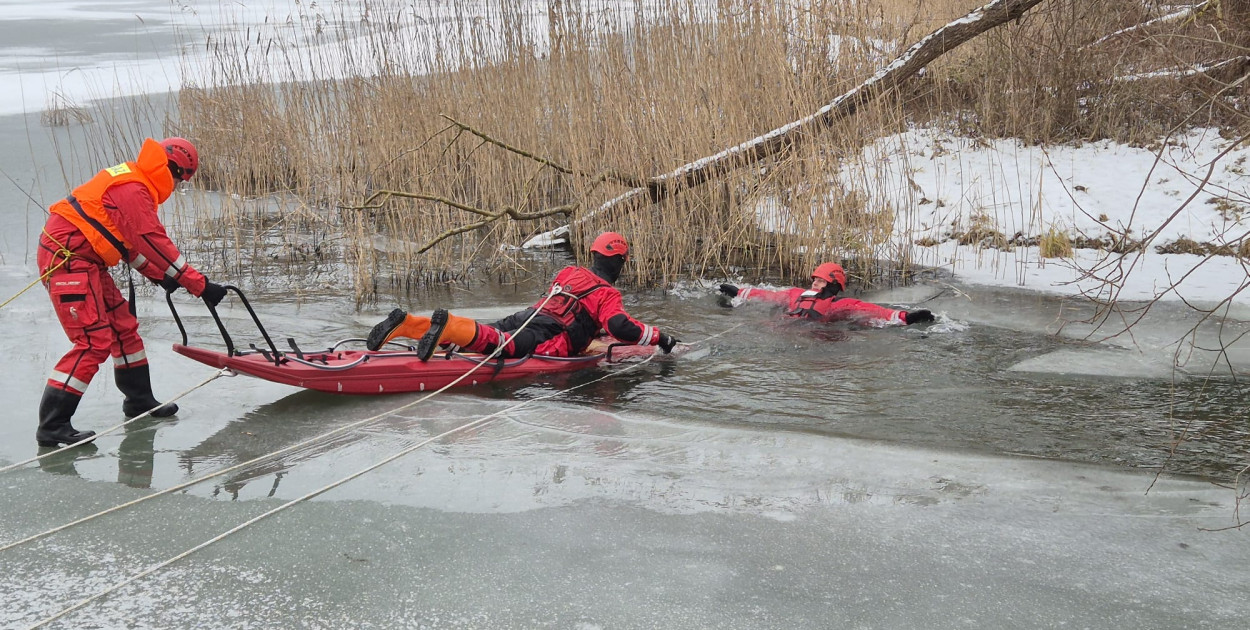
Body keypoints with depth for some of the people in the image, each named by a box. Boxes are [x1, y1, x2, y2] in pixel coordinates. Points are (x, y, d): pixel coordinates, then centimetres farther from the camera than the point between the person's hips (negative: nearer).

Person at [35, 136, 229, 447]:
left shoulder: (131, 182, 14)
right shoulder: (133, 191, -19)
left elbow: (132, 241, 21)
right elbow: (156, 244, -21)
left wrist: (158, 275, 17)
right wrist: (200, 285, -19)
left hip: (85, 260, 11)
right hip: (67, 259, -11)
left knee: (124, 325, 16)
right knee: (95, 342, -13)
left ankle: (139, 400, 30)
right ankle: (52, 426, -11)